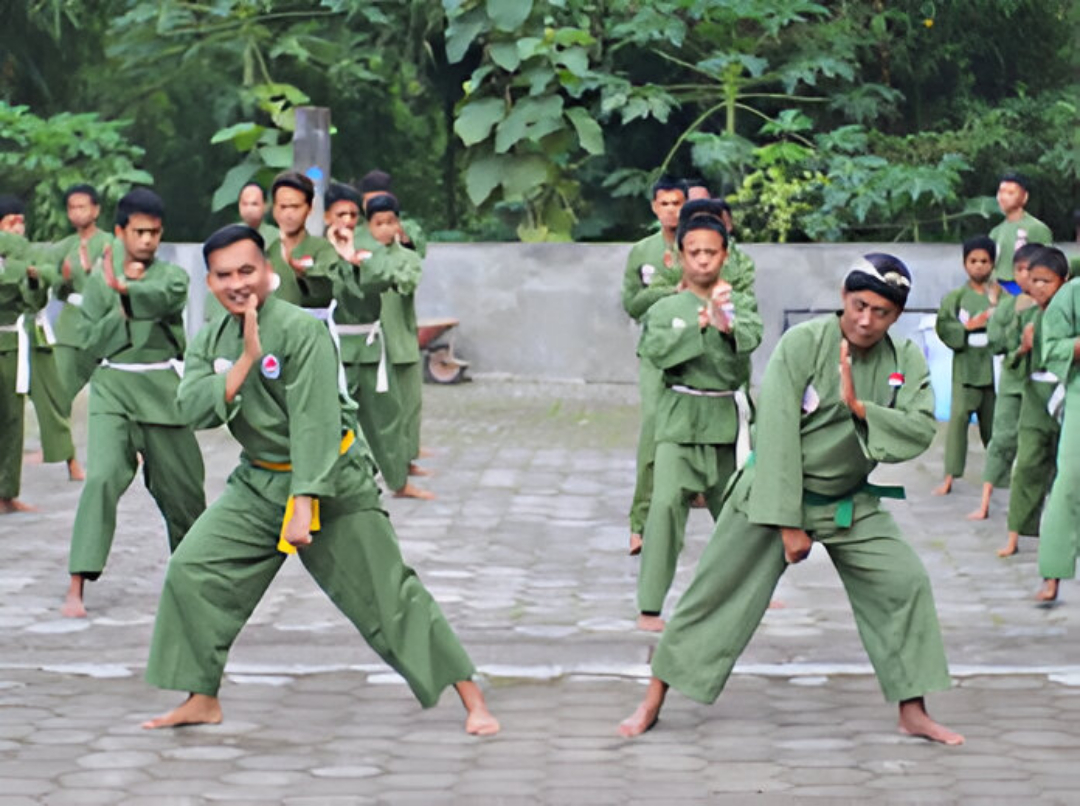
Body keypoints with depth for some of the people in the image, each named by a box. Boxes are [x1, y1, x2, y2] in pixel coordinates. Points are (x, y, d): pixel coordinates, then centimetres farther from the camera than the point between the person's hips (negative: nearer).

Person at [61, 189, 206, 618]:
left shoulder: (172, 275, 3)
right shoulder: (99, 282, 6)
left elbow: (165, 298, -21)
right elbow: (95, 343, 1)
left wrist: (125, 289, -35)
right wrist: (122, 309, -10)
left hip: (163, 390, 1)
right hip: (112, 389, -1)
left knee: (181, 487, 10)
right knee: (103, 477, -19)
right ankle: (76, 586, -23)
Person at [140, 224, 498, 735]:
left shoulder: (301, 333, -19)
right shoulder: (212, 342, 2)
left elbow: (315, 423, -23)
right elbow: (194, 409, -12)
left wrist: (305, 505, -28)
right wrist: (246, 360, -22)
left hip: (332, 482, -6)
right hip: (259, 482, 6)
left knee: (389, 598, -4)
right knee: (191, 572, -4)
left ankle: (472, 700, 6)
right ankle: (202, 700, 9)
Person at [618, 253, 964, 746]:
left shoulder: (905, 361, -7)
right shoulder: (803, 344, -20)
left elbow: (920, 430, -15)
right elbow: (777, 433, -21)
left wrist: (860, 407, -29)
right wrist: (788, 523, -22)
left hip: (849, 503, 4)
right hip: (774, 491, -3)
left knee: (905, 585, -7)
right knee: (716, 591, -1)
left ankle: (913, 713, 4)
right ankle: (654, 701, 10)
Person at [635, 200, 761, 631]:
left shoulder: (740, 304, 5)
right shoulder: (665, 309, 4)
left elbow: (750, 337, -17)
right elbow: (656, 350, -15)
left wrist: (727, 323, -38)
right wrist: (701, 324, -23)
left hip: (728, 418, 2)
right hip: (680, 416, -2)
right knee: (667, 504, -18)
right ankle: (649, 608, -20)